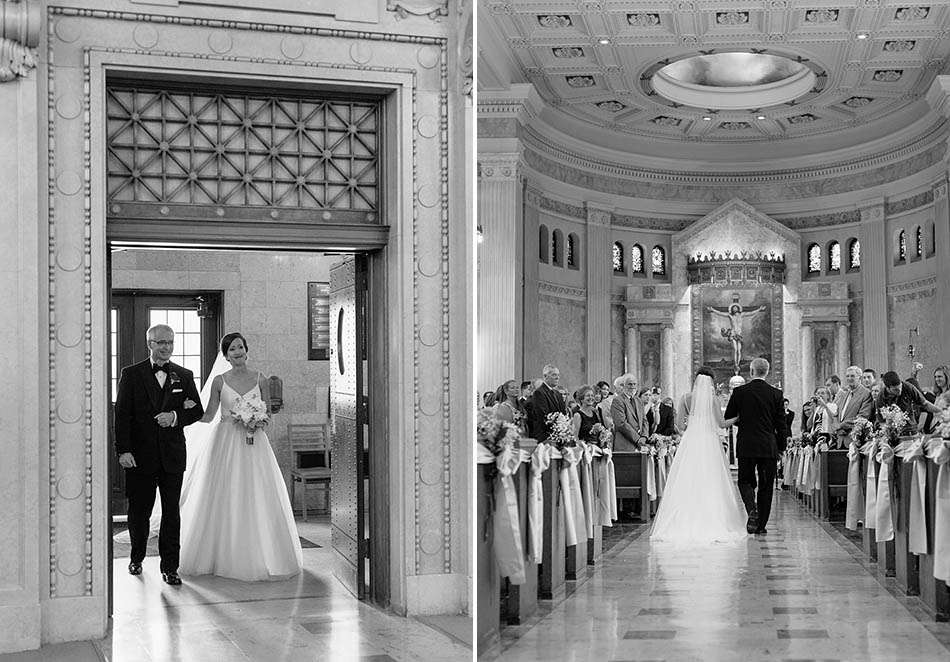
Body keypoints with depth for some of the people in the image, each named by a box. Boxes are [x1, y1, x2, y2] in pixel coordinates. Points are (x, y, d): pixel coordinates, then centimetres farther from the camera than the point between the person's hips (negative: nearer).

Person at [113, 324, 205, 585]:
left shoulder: (184, 376, 8)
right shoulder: (131, 374, 1)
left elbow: (197, 411, 8)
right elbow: (122, 415, -3)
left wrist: (175, 417, -13)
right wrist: (123, 450, -12)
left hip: (172, 455, 1)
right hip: (140, 456, -1)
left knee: (172, 512, 2)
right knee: (139, 511, 10)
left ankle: (169, 567, 8)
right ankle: (136, 558, 31)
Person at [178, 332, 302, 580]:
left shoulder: (260, 379, 4)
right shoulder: (220, 381, 2)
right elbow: (209, 416, 4)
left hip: (254, 444, 1)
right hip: (226, 443, -1)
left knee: (258, 498, 0)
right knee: (225, 498, 0)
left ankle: (259, 557, 11)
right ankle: (225, 556, 10)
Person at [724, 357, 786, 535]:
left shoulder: (740, 392, -4)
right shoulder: (776, 394, -2)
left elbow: (727, 416, 4)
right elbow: (781, 424, 1)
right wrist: (781, 447, 10)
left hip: (746, 446, -1)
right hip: (769, 447, 1)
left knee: (745, 481, 11)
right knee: (766, 486, 9)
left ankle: (752, 509, -15)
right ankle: (761, 524, 11)